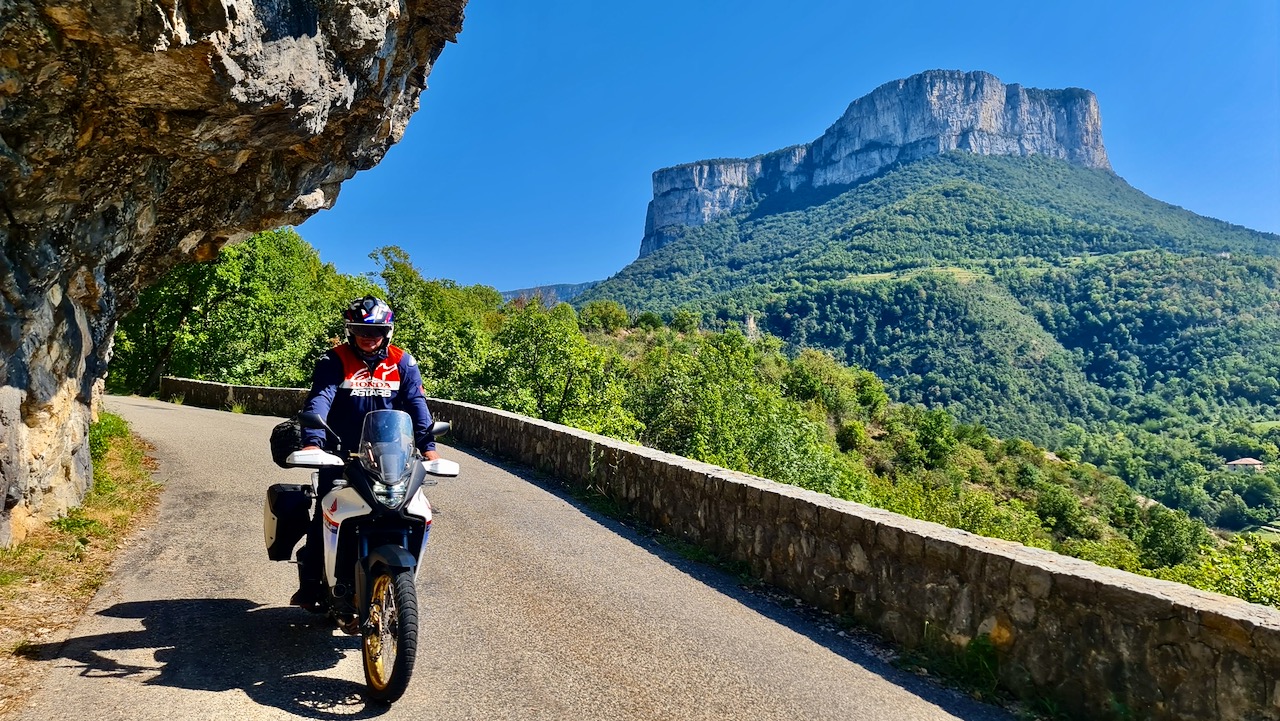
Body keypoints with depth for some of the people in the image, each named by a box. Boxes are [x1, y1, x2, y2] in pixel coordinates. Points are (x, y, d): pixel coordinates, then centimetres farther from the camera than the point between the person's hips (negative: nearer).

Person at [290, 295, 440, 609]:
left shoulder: (402, 362, 2)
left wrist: (427, 446, -19)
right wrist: (312, 441, -33)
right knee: (324, 518, -3)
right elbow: (319, 400, -16)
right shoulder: (334, 360, -3)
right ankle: (310, 583, 12)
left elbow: (416, 404, -5)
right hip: (340, 453, -1)